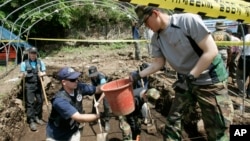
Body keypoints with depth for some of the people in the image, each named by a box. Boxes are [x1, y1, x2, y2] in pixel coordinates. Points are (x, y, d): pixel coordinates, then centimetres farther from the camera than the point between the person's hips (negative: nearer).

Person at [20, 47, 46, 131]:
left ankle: (37, 117, 24)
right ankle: (31, 121, 2)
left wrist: (42, 74, -17)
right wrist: (23, 75, -27)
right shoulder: (24, 63, -3)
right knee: (30, 103, -3)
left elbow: (44, 72, 6)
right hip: (29, 85, -3)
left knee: (40, 101, 7)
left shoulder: (40, 62, 5)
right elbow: (22, 75, -3)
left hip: (38, 84, 3)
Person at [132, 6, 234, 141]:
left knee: (217, 129, 1)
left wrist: (189, 77, -23)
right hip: (186, 81, 6)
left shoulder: (188, 20, -21)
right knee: (172, 119, 11)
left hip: (210, 80, -6)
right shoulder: (156, 39, -1)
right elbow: (158, 63, 8)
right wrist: (138, 75, 0)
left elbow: (211, 51, -21)